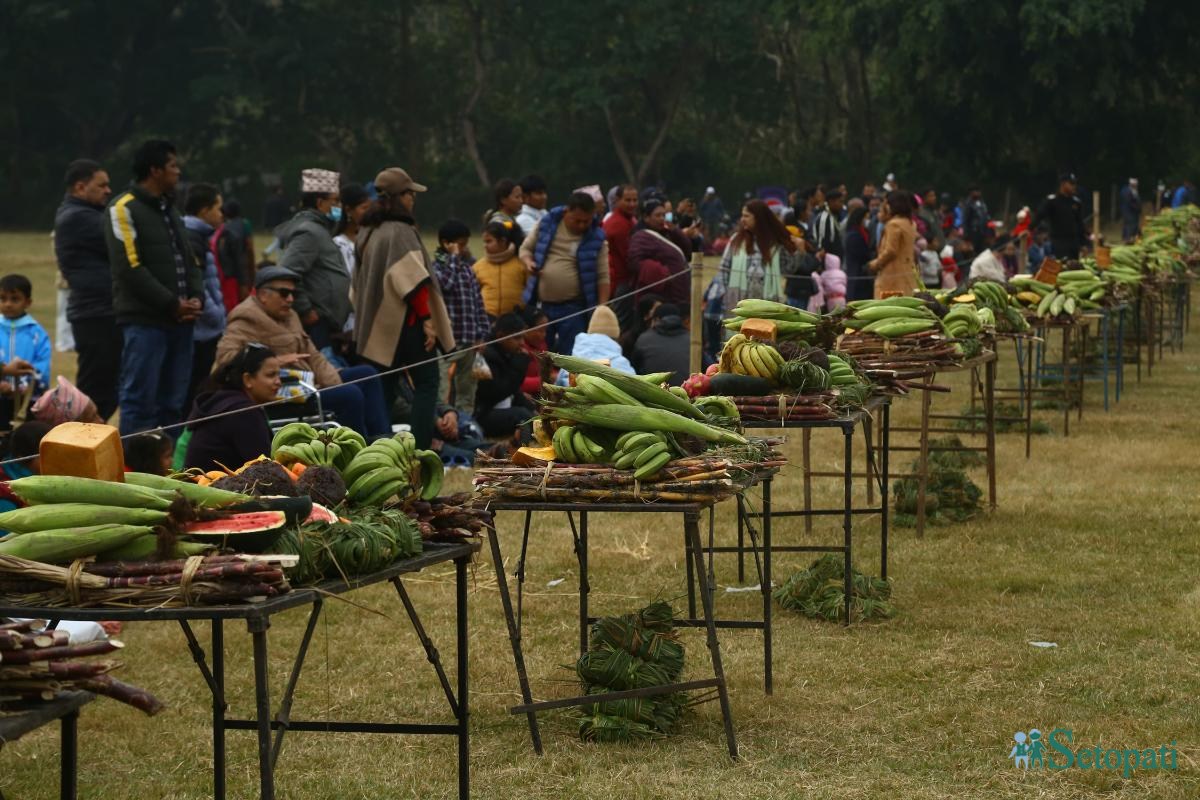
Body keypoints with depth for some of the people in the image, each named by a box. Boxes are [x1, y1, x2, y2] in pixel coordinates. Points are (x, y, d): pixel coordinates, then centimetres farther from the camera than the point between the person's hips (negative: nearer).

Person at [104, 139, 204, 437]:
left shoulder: (170, 210, 19)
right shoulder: (124, 209, -7)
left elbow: (189, 261, 20)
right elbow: (130, 268, -15)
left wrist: (196, 298, 0)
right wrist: (172, 304, -14)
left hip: (180, 320, 8)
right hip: (144, 320, -8)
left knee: (173, 402, 10)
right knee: (140, 400, -7)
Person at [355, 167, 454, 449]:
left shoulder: (368, 232, 13)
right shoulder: (400, 231, -14)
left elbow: (360, 280, 20)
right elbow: (413, 279, -20)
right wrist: (427, 319, -18)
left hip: (377, 325, 8)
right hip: (405, 321, -8)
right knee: (426, 383, -4)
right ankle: (421, 449, -13)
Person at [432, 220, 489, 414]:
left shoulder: (467, 267, 16)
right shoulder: (437, 265, -5)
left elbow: (478, 301, 17)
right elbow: (445, 283, -27)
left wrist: (481, 333, 9)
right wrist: (454, 257, -12)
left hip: (469, 340, 7)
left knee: (467, 390, 14)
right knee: (443, 393, -9)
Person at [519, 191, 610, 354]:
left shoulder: (596, 238, -4)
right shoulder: (547, 224, 0)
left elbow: (603, 277, -3)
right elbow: (526, 248, 12)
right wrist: (528, 262, -11)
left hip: (574, 307, -2)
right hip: (540, 304, 2)